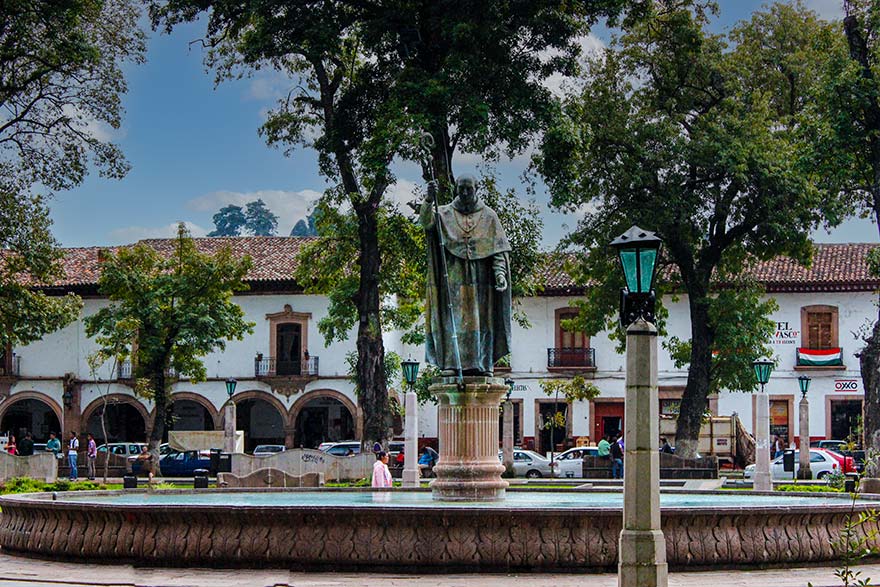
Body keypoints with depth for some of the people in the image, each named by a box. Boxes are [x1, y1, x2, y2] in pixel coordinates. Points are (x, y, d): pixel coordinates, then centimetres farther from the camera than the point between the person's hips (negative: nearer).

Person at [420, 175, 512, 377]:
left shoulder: (488, 216, 9)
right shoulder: (445, 213, 8)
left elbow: (498, 247, 4)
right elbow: (426, 222, -12)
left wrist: (500, 272, -11)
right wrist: (429, 200, -31)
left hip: (480, 277, 1)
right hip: (454, 276, 0)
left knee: (480, 319, -2)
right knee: (452, 319, -7)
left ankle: (483, 364, -1)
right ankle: (450, 363, -11)